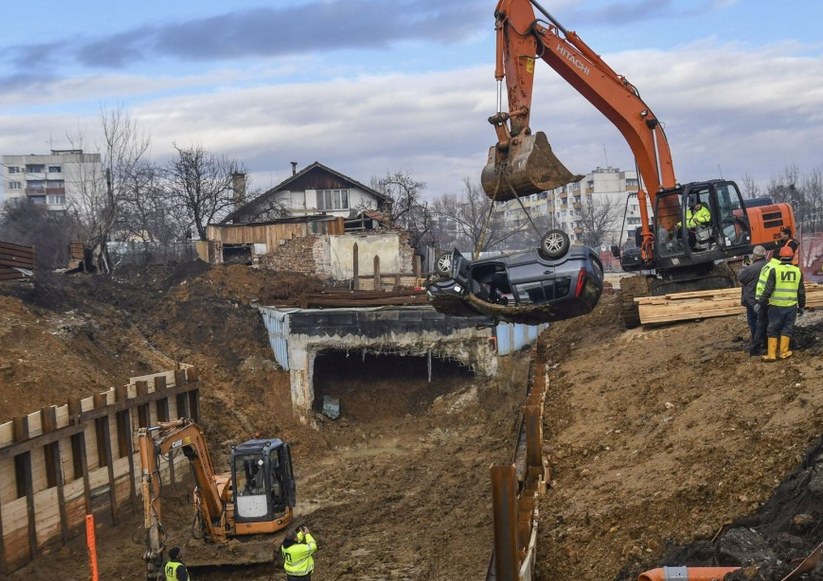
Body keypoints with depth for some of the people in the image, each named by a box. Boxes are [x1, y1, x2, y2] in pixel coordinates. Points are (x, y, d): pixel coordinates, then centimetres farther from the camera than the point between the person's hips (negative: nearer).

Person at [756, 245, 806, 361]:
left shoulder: (775, 270, -8)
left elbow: (768, 290, -11)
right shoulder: (798, 271, 2)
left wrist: (760, 303, -3)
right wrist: (801, 306, 17)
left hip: (776, 306, -2)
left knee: (773, 330, 6)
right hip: (791, 306, 2)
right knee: (787, 329, 13)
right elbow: (801, 292, 7)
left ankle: (771, 354, 5)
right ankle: (783, 352, 14)